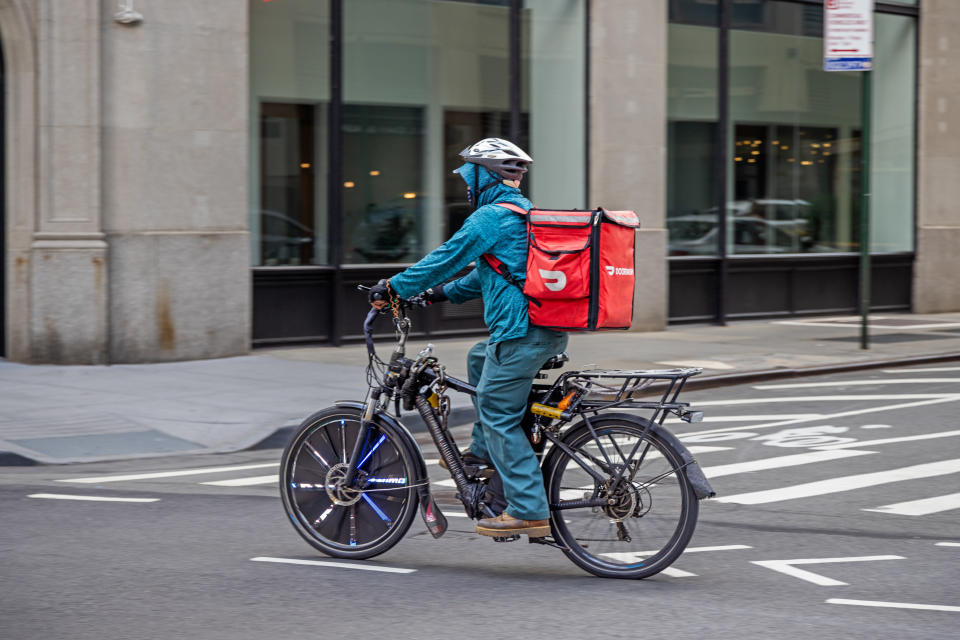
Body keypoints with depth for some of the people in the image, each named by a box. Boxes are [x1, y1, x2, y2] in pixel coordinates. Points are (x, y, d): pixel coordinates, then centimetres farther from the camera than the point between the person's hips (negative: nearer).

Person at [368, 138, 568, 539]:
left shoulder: (492, 216, -10)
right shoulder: (525, 213, 21)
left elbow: (446, 259, -7)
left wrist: (394, 288, 3)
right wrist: (445, 292, 32)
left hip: (521, 332, -10)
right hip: (551, 331, 10)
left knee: (499, 416, -5)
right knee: (480, 359, 30)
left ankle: (529, 512, -9)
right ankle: (484, 452, 29)